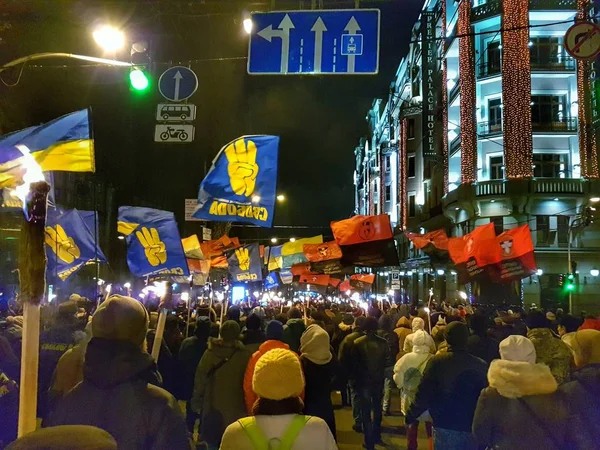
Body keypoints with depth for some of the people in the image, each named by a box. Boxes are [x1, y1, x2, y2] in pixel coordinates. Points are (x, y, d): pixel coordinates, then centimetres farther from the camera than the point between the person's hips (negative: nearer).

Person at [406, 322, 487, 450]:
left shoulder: (437, 361, -12)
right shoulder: (481, 365, -8)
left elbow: (424, 394, -11)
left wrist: (410, 416, 3)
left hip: (444, 426, -1)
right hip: (473, 428, 2)